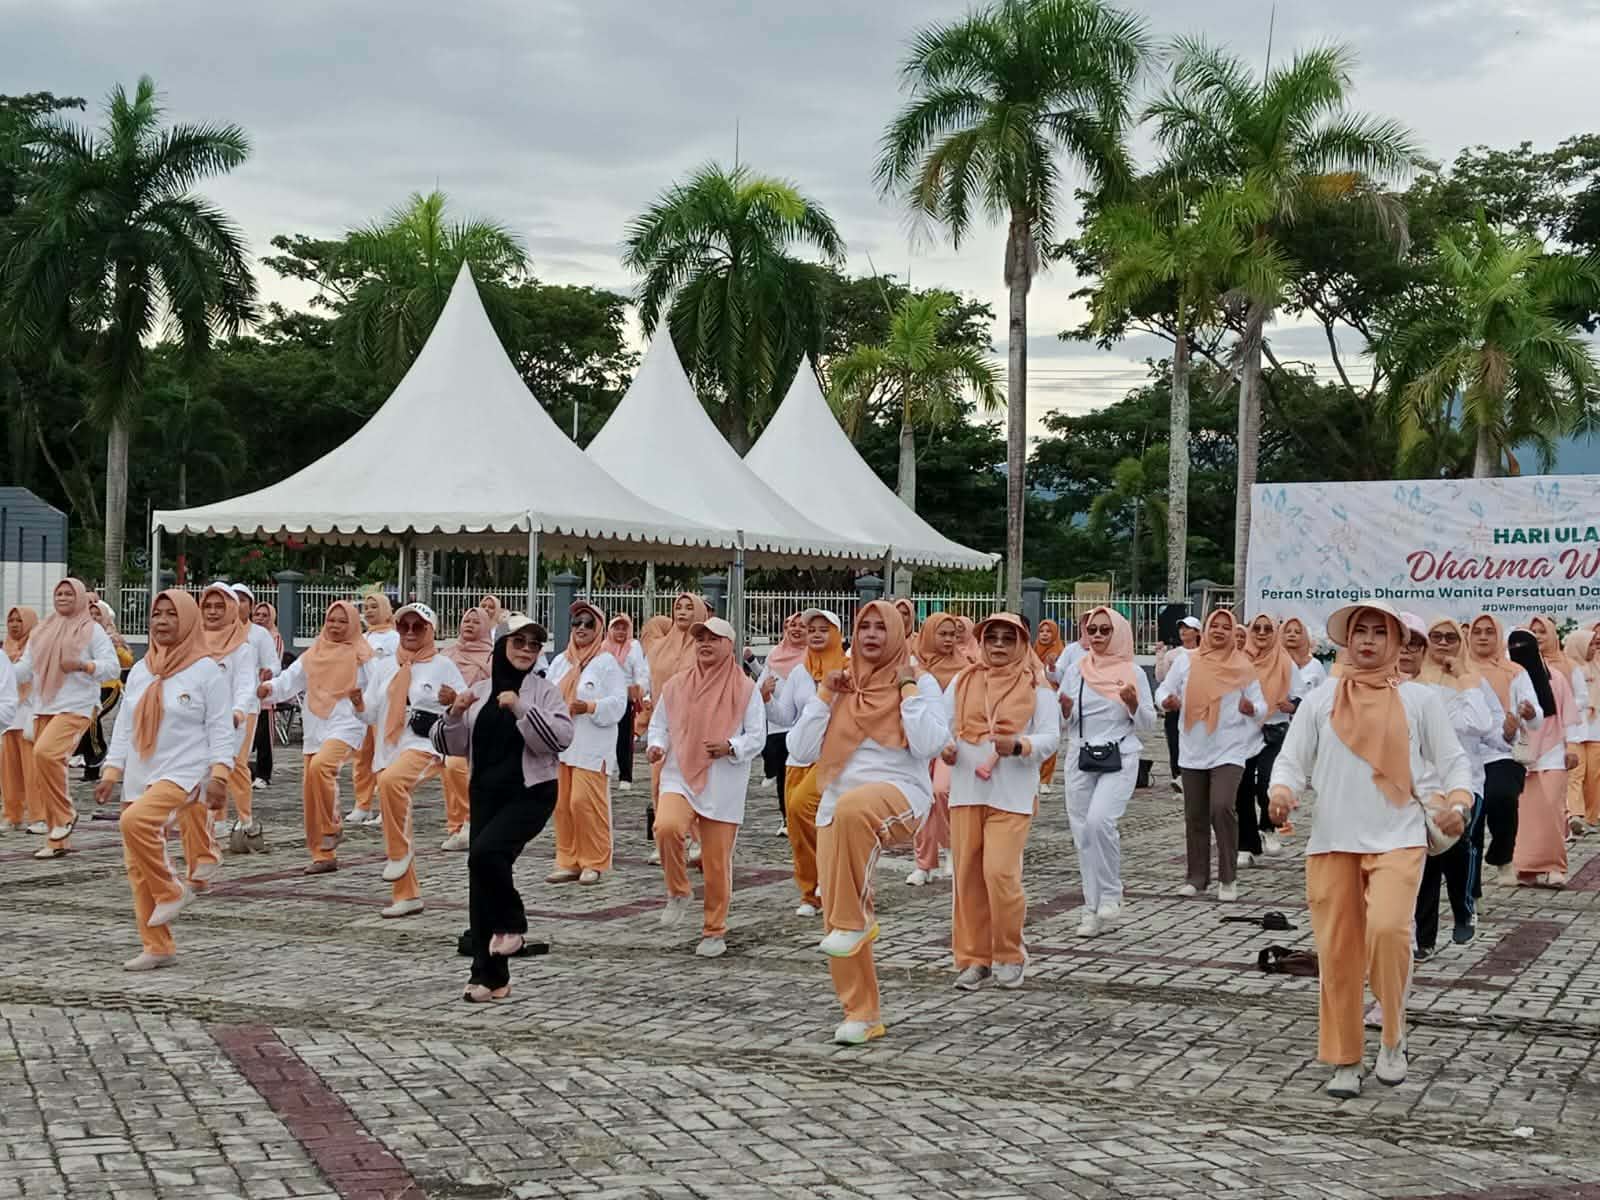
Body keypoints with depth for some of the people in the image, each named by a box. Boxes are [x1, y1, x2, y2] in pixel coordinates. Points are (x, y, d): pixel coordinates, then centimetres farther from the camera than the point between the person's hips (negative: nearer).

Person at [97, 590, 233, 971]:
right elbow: (124, 727, 17)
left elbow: (221, 729, -6)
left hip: (183, 773, -7)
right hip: (140, 778, 7)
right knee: (136, 867, 4)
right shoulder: (139, 671, 14)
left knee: (135, 821, -33)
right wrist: (112, 774, 10)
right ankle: (157, 948, 13)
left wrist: (219, 775, -15)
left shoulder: (206, 670, -4)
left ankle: (171, 891, -11)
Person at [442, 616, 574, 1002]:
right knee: (481, 883, 3)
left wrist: (521, 709, -22)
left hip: (530, 793, -5)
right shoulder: (479, 691, 10)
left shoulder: (544, 690, -1)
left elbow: (561, 738, -15)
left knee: (485, 852, -27)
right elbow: (459, 749, 11)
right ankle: (488, 974, 12)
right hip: (485, 795, 5)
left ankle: (512, 922, 1)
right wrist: (455, 715, -6)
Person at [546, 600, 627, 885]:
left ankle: (594, 862, 3)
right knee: (561, 803, 5)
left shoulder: (607, 663, -2)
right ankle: (568, 862, 14)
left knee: (584, 801, -10)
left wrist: (590, 707, -20)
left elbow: (618, 702, -9)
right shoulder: (560, 661, 14)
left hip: (592, 746, -6)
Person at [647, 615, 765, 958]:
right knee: (667, 826, -29)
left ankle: (714, 932, 21)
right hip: (680, 777, 1)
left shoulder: (746, 689, 0)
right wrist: (656, 745, -6)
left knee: (717, 861, 3)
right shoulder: (676, 684, 7)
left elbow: (757, 737, 0)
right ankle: (678, 892, -2)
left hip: (722, 786, -1)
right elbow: (659, 723, 15)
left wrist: (731, 746, -19)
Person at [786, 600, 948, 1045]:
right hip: (836, 809, 5)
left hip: (899, 796, -5)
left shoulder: (919, 683, 3)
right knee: (834, 916, 0)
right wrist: (824, 694, 1)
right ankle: (861, 1015, 17)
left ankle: (858, 918, -26)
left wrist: (907, 688, -9)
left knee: (854, 808, -42)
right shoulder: (841, 685, 14)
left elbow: (929, 744, -13)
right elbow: (801, 749, 7)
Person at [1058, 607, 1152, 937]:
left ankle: (1110, 894, -5)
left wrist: (1133, 704, -13)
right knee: (1083, 832, 3)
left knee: (1099, 820, -23)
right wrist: (1064, 708, -8)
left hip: (1119, 760, -4)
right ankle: (1092, 909, 12)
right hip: (1081, 759, 4)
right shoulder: (1076, 671, 9)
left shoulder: (1133, 673, 2)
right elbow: (1063, 721, 14)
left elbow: (1148, 723, 5)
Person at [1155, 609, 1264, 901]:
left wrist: (1250, 708, -21)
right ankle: (1197, 876, 23)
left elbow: (1261, 706, 2)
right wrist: (1167, 701, -16)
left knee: (1223, 807, -19)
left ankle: (1227, 878, -5)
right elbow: (1164, 689, 7)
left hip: (1229, 750, -3)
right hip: (1194, 750, 3)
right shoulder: (1187, 661, 2)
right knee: (1195, 816, 9)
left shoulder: (1243, 666, 0)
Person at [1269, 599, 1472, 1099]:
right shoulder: (1319, 701, 10)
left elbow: (1452, 761, 9)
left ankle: (1393, 1035, 0)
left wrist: (1458, 803, -10)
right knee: (1336, 951, 1)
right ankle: (1344, 1062, 15)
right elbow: (1292, 760, 6)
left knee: (1387, 928, -23)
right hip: (1332, 841, 2)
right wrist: (1282, 791, -15)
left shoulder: (1418, 699, 7)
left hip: (1398, 839, -2)